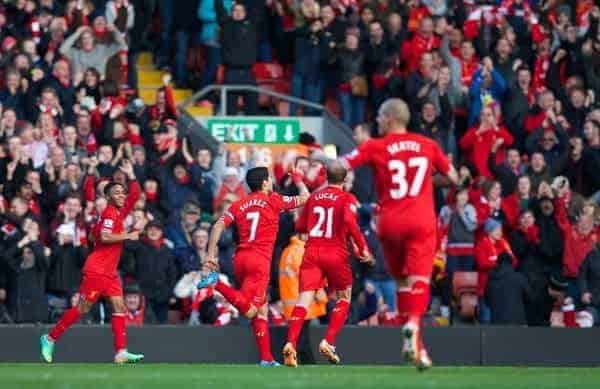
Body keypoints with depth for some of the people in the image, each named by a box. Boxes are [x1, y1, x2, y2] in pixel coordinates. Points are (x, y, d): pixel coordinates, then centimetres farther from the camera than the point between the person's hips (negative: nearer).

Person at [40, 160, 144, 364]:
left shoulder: (120, 212, 14)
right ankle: (50, 338, 7)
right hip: (97, 269, -9)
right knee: (83, 308, -4)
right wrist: (127, 236, -17)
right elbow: (104, 236, -24)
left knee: (119, 307, -3)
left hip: (109, 271, 9)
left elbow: (135, 194, 25)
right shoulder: (109, 213, -11)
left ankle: (121, 352, -9)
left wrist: (131, 176, 13)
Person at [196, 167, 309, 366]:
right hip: (259, 260, -7)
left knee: (262, 310, 13)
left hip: (240, 259, 7)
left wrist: (211, 255, 2)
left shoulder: (238, 205, 14)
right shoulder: (273, 201, 3)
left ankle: (266, 358, 11)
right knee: (249, 310, -16)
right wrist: (298, 180, 31)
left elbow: (218, 226, 3)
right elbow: (305, 198, 12)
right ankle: (217, 283, -32)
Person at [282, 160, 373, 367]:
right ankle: (328, 342, 3)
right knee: (343, 300, 17)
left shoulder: (313, 197, 12)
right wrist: (363, 248, -14)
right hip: (336, 254, -3)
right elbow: (350, 221, -18)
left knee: (304, 300, -7)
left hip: (312, 252, 3)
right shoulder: (347, 198, 0)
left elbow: (300, 227, 16)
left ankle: (290, 344, -26)